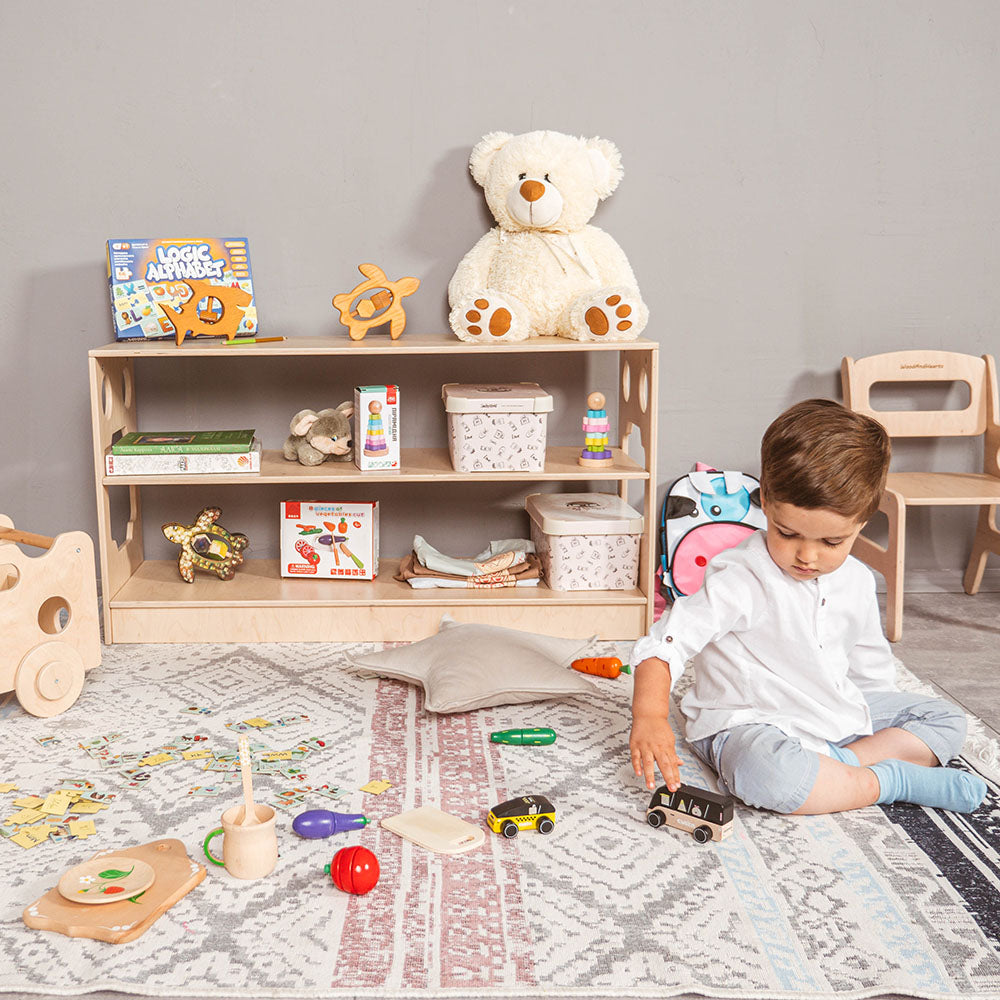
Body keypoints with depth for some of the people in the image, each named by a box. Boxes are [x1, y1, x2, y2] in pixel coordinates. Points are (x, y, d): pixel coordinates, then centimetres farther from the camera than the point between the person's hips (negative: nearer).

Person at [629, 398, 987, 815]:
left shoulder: (857, 582, 0)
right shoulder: (741, 579, -21)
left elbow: (870, 666, 17)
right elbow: (663, 644, -27)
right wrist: (650, 716, -40)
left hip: (836, 715, 8)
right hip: (747, 725, -7)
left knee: (947, 719, 8)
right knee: (765, 772, -41)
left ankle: (842, 762, -16)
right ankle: (896, 779, -19)